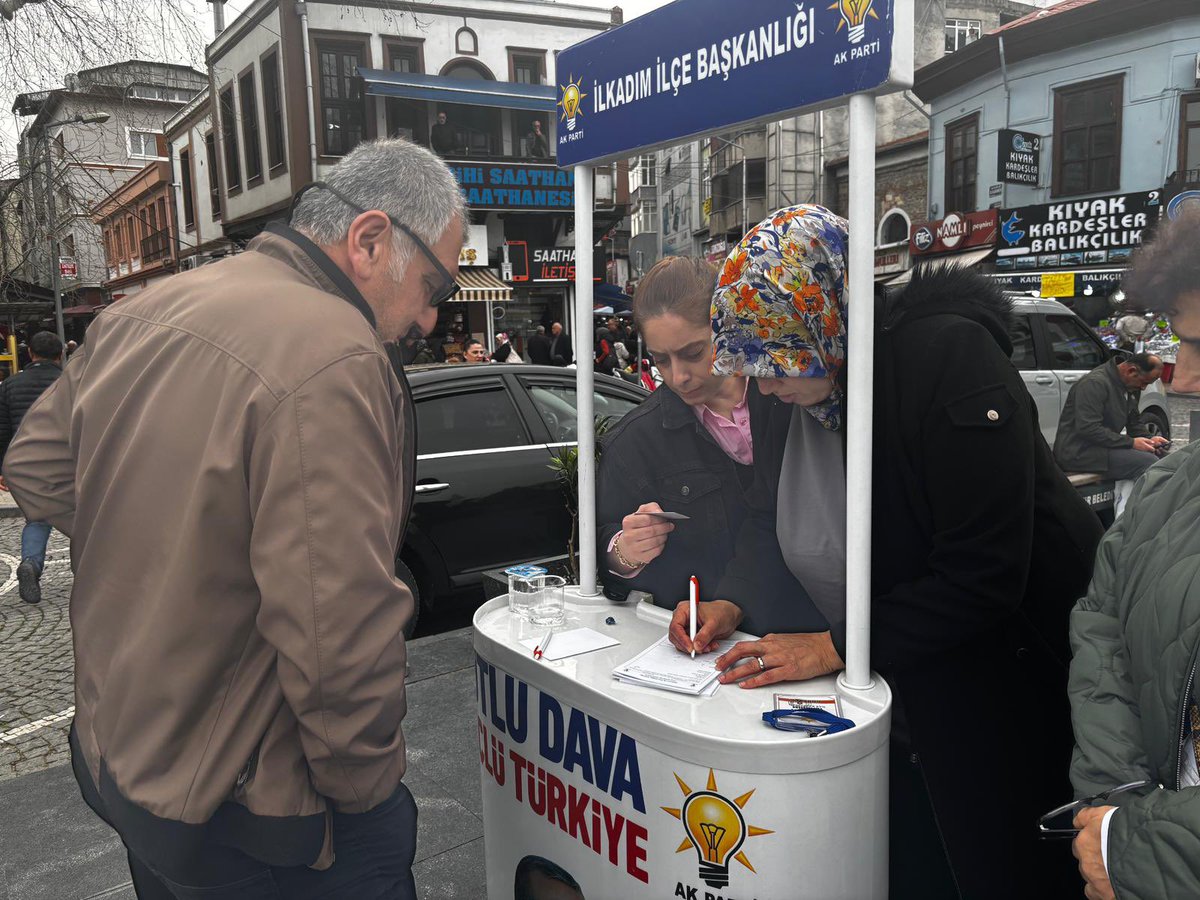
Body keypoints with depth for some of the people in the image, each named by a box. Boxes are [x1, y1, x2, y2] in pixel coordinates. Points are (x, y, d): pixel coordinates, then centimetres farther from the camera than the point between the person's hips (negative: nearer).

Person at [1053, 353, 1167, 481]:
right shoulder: (1095, 383, -18)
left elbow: (1134, 421, 22)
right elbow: (1088, 429, -25)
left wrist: (1149, 440, 1)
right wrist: (1131, 443, -22)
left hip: (1103, 446, 10)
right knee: (1148, 462, -22)